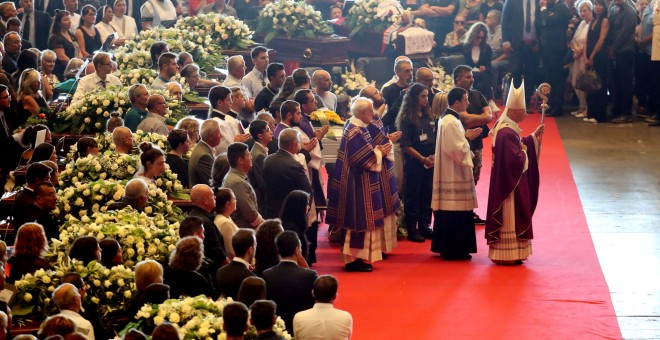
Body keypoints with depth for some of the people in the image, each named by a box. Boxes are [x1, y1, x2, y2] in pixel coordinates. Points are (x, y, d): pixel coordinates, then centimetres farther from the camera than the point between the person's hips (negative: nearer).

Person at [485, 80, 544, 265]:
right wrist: (524, 153, -8)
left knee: (509, 218, 16)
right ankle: (508, 254, 5)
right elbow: (515, 159, -28)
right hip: (510, 183, -11)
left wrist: (534, 136, 13)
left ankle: (504, 253, 23)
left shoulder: (506, 127, 8)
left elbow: (517, 146, 20)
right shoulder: (507, 133, -25)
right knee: (510, 217, -2)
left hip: (507, 181, 11)